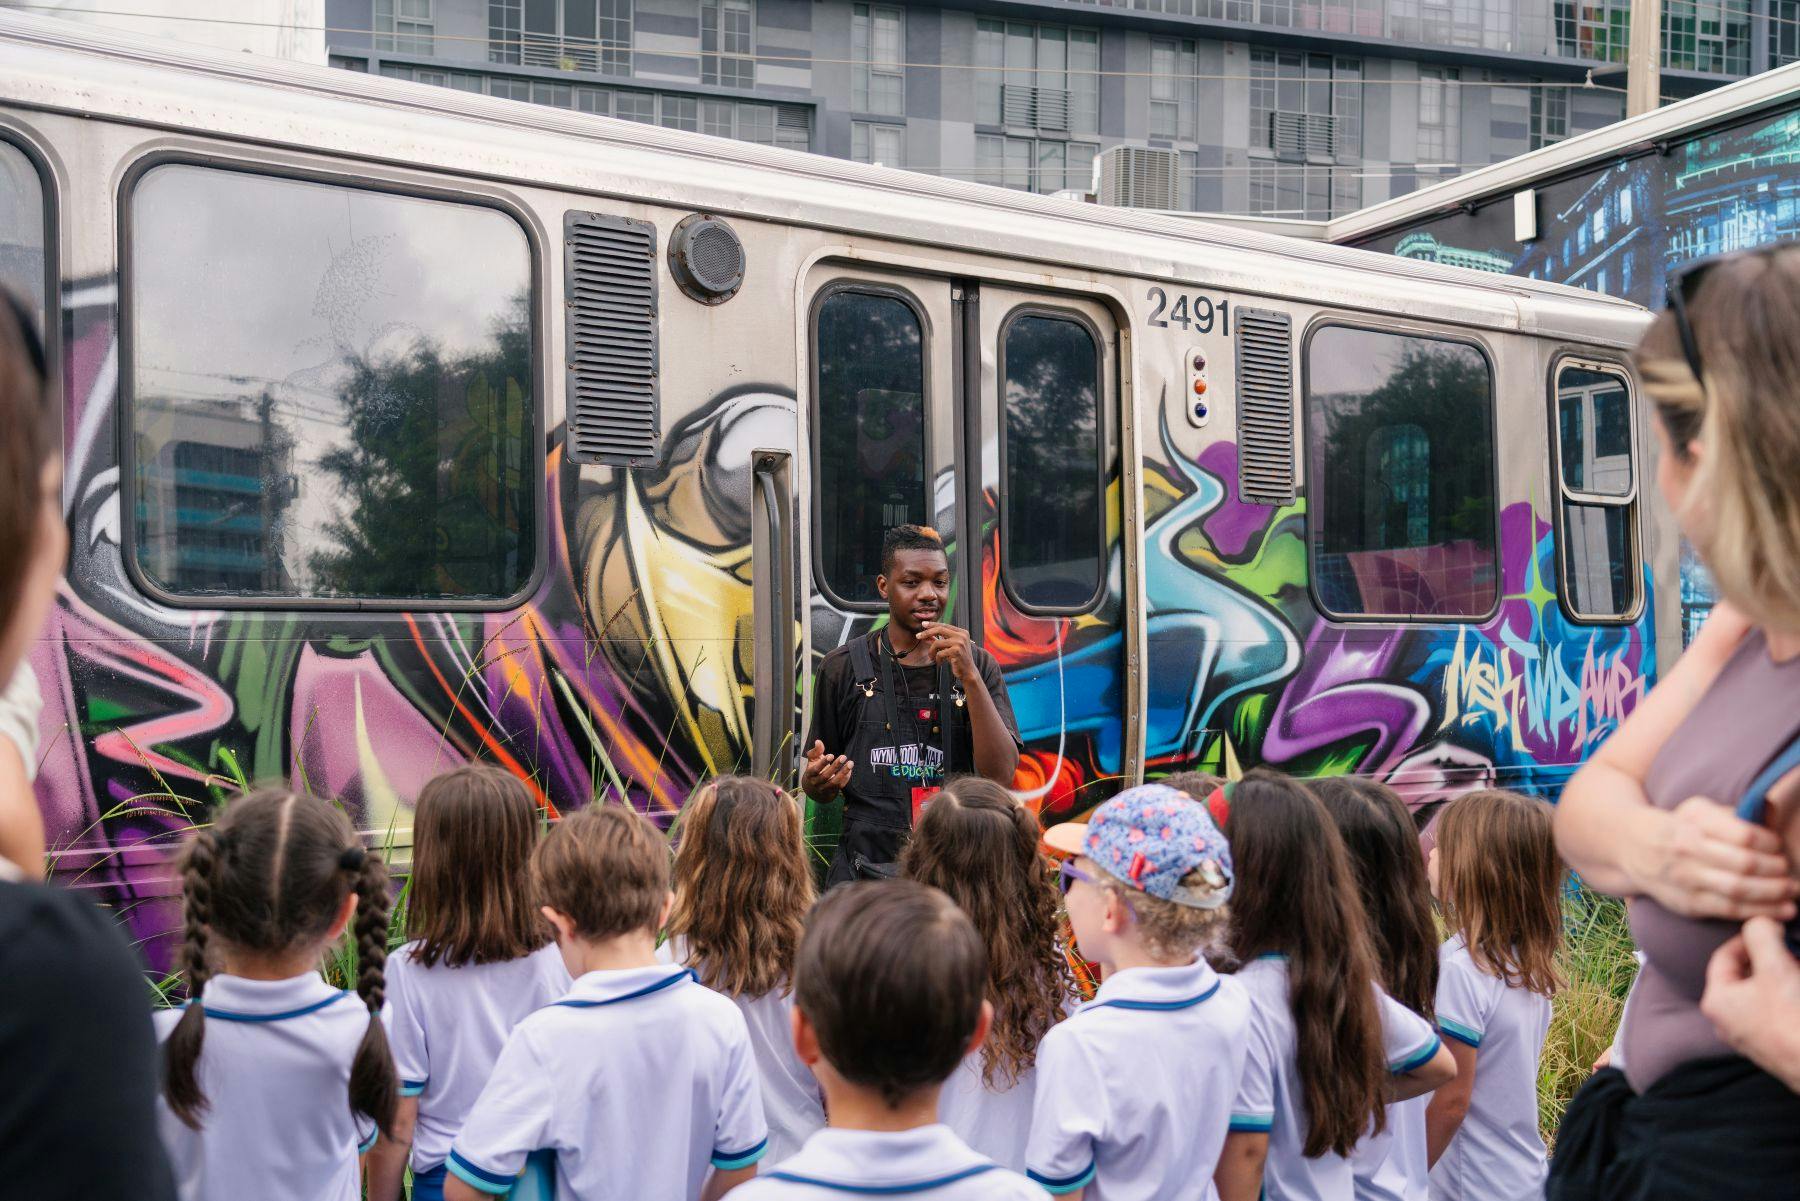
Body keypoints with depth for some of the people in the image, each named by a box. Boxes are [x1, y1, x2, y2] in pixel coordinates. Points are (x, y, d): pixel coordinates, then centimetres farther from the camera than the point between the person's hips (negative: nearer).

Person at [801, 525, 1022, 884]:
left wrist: (969, 677, -13)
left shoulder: (977, 665, 7)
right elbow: (821, 793, 11)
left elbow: (1001, 777, -6)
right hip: (865, 871, 0)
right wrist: (818, 781, -13)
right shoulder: (843, 667, 5)